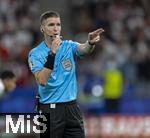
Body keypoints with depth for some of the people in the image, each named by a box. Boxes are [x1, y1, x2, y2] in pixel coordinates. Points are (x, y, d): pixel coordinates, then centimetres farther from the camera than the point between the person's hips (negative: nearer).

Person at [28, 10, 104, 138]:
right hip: (50, 109, -3)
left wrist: (91, 42, -42)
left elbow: (84, 49, -18)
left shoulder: (69, 46, 5)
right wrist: (52, 53, -26)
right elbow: (42, 81, -19)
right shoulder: (35, 54, -5)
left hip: (71, 107, 3)